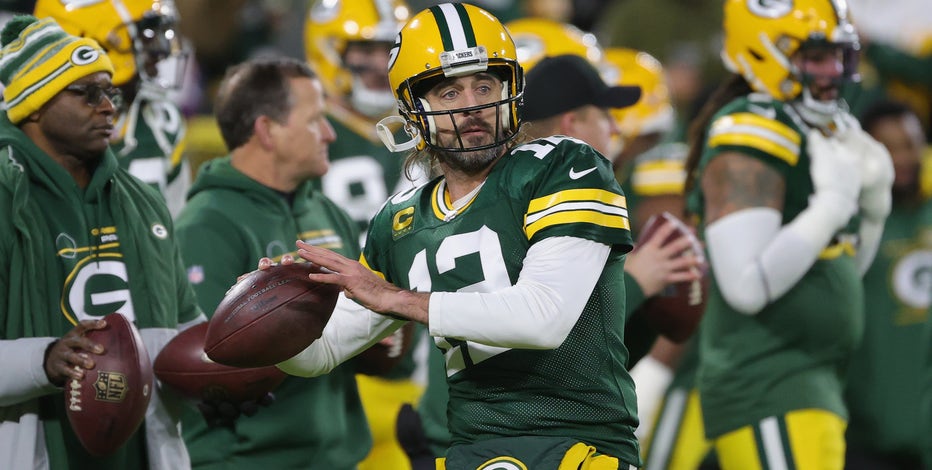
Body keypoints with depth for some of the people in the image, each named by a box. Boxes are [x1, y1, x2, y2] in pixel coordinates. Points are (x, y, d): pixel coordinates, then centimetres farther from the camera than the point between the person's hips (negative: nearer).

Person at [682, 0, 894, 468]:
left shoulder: (824, 132, 15)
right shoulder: (747, 144, -15)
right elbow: (749, 287, -24)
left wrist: (873, 205, 7)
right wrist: (831, 205, -20)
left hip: (813, 383, 10)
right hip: (767, 392, -10)